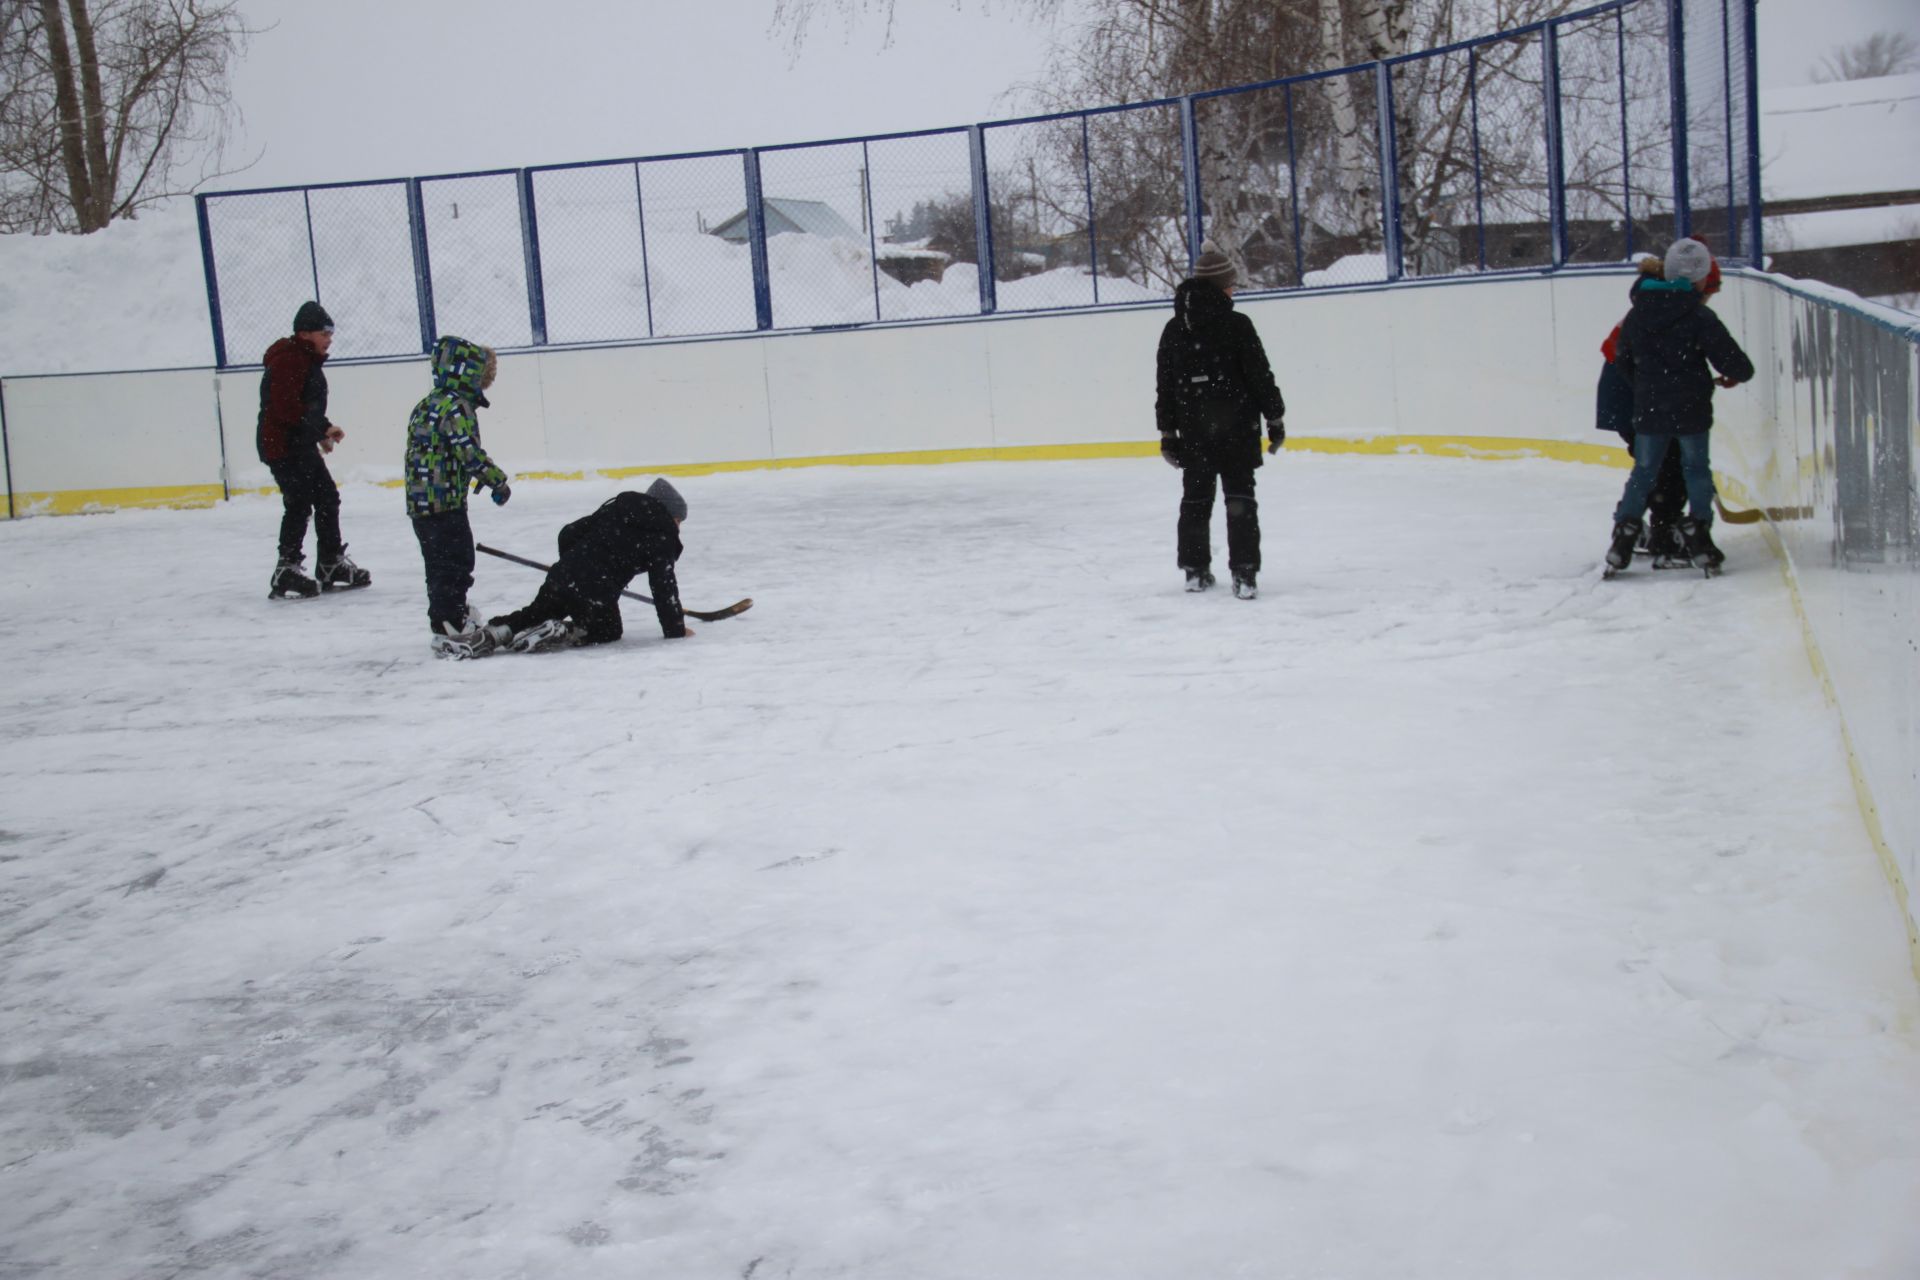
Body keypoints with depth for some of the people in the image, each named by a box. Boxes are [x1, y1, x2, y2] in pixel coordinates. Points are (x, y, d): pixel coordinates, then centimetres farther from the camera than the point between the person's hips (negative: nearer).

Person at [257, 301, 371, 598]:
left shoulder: (307, 359, 16)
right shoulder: (287, 360, -17)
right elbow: (284, 407, -25)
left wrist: (321, 434, 17)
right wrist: (323, 427, -19)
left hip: (301, 445, 11)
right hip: (281, 444, -11)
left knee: (327, 498, 13)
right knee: (299, 504, -12)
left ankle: (332, 565, 23)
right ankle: (286, 572, -9)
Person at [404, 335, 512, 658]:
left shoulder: (426, 406, 17)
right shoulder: (457, 407, -13)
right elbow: (468, 451, -21)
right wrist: (497, 480, -11)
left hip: (419, 501, 10)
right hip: (444, 500, -10)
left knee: (442, 565, 17)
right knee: (455, 562, -6)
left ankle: (453, 618, 28)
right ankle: (450, 630, -7)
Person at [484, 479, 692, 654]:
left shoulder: (615, 508, 22)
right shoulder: (661, 536, 2)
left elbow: (568, 534, 21)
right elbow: (663, 585, -3)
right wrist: (675, 629, 5)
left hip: (561, 576, 6)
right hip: (596, 593, -6)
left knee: (534, 615, 31)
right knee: (608, 631, 22)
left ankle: (494, 632, 3)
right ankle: (562, 632, -6)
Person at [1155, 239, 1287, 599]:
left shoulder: (1174, 330, 3)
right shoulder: (1236, 325, -11)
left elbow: (1164, 386, 6)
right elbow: (1261, 377, -9)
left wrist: (1168, 432, 12)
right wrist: (1275, 418, 1)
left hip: (1193, 431, 4)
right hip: (1237, 429, -4)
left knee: (1195, 497, 15)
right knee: (1240, 497, 1)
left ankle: (1195, 569, 20)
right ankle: (1244, 572, -5)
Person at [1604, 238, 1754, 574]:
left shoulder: (1637, 313, 2)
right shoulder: (1699, 317, -14)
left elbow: (1623, 360, 12)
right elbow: (1735, 362, -13)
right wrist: (1735, 375, 10)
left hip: (1647, 410, 4)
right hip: (1690, 410, -4)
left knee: (1643, 472, 13)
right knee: (1696, 470, 10)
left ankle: (1623, 537, 8)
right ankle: (1697, 538, 6)